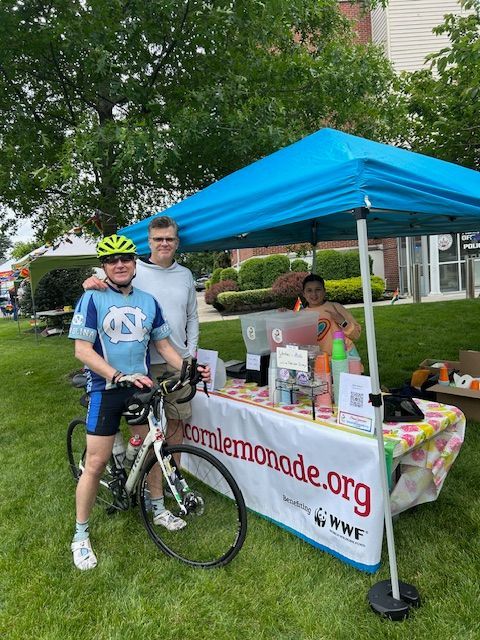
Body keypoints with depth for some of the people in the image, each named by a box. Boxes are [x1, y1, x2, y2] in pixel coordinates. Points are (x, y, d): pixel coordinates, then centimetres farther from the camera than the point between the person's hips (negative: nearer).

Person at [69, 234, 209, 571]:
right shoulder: (92, 299, -9)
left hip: (142, 387, 5)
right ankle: (81, 535, 19)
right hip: (106, 389, -4)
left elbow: (163, 344, 9)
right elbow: (82, 350, -15)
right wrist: (120, 376, -28)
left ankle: (159, 509, 38)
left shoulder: (148, 301, 5)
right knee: (96, 463, -1)